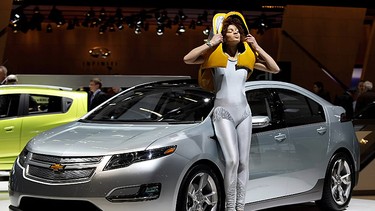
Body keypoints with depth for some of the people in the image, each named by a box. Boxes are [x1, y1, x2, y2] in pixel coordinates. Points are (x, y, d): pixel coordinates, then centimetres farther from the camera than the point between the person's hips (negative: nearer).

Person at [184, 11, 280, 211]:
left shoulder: (247, 57, 8)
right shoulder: (215, 56, -2)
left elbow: (275, 69, 8)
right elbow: (187, 59, -14)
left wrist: (257, 48, 2)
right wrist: (210, 44, -15)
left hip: (243, 112, 5)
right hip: (223, 112, -5)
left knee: (243, 162, 2)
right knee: (232, 160, -17)